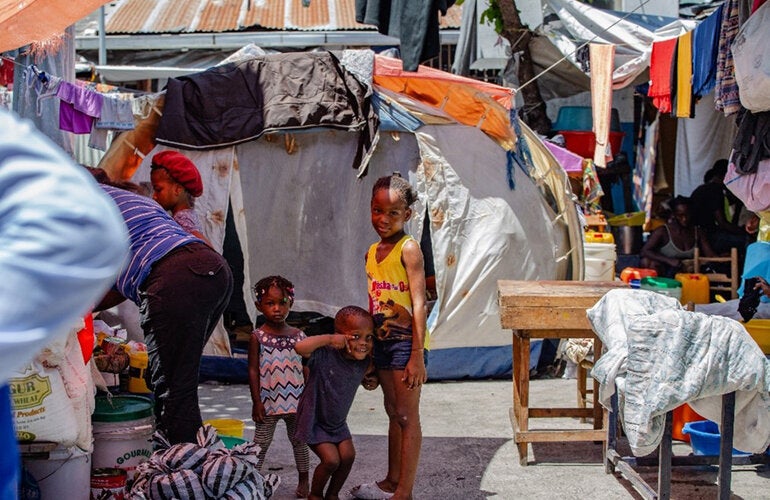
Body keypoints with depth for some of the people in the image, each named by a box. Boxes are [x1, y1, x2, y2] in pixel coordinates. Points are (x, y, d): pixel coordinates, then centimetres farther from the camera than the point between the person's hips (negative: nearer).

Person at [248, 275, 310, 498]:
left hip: (296, 401, 3)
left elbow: (305, 368, 8)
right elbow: (253, 370, -5)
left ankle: (304, 480, 25)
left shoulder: (298, 335, 2)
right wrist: (256, 401, -8)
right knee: (261, 444, 5)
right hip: (268, 402, -2)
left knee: (299, 440, 13)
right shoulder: (258, 337, -5)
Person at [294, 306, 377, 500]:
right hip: (314, 420, -6)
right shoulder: (325, 356, -29)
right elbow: (300, 347, -48)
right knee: (331, 459, -13)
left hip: (338, 422, 6)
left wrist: (369, 381, -5)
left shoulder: (363, 363, -9)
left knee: (348, 455, -7)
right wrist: (329, 338, -44)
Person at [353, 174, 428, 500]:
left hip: (405, 340, -8)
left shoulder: (408, 249, -13)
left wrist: (417, 355, -21)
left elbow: (418, 303, -17)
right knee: (393, 413, 17)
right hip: (382, 340, 8)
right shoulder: (372, 252, 10)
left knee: (407, 416, -1)